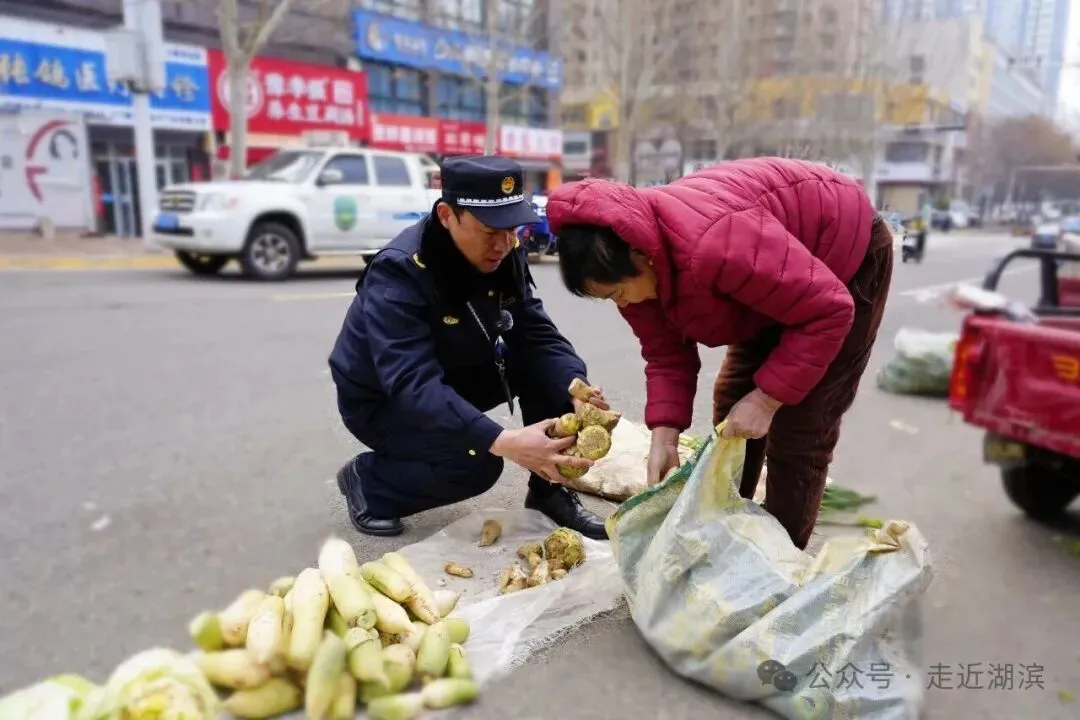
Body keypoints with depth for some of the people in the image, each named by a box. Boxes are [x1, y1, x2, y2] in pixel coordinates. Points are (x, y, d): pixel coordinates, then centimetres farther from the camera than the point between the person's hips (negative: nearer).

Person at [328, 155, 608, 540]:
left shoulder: (504, 253, -12)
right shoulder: (398, 272, -32)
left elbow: (537, 335, -14)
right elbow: (412, 384, -41)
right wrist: (505, 442, -51)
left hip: (454, 377, 6)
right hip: (382, 399, -6)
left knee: (550, 373, -16)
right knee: (477, 461, -28)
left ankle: (550, 491, 0)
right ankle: (367, 481, -2)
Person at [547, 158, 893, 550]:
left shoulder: (713, 246, -43)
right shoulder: (631, 266, -16)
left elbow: (828, 311, -34)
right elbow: (666, 355, -7)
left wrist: (767, 397, -30)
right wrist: (664, 436, -18)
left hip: (849, 257, -8)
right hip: (779, 282, 8)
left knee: (798, 430, -9)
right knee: (731, 402, 10)